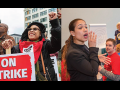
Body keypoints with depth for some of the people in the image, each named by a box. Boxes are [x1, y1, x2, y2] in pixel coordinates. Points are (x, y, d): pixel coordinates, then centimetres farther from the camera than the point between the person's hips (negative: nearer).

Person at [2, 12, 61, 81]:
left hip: (44, 78, -1)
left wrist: (54, 22, -18)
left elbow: (57, 44, -13)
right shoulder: (21, 46, 10)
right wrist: (10, 49, -26)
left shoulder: (45, 44, 4)